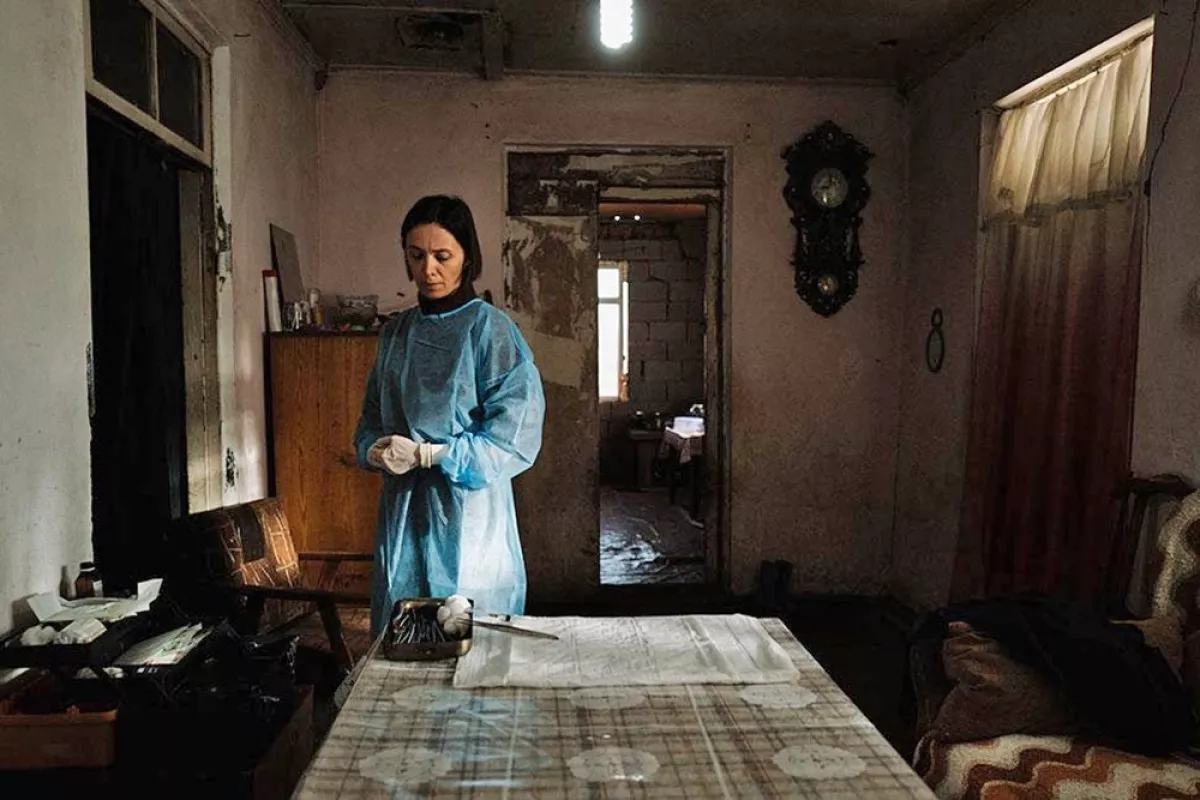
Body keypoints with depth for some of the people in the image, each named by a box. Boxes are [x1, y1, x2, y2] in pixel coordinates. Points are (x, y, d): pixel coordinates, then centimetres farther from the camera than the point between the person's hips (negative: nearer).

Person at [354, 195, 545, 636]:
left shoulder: (489, 328, -8)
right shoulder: (396, 332, 11)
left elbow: (516, 433, -16)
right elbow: (372, 417, 18)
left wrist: (427, 454, -18)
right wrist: (374, 449, -5)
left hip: (467, 506, -5)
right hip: (402, 506, 5)